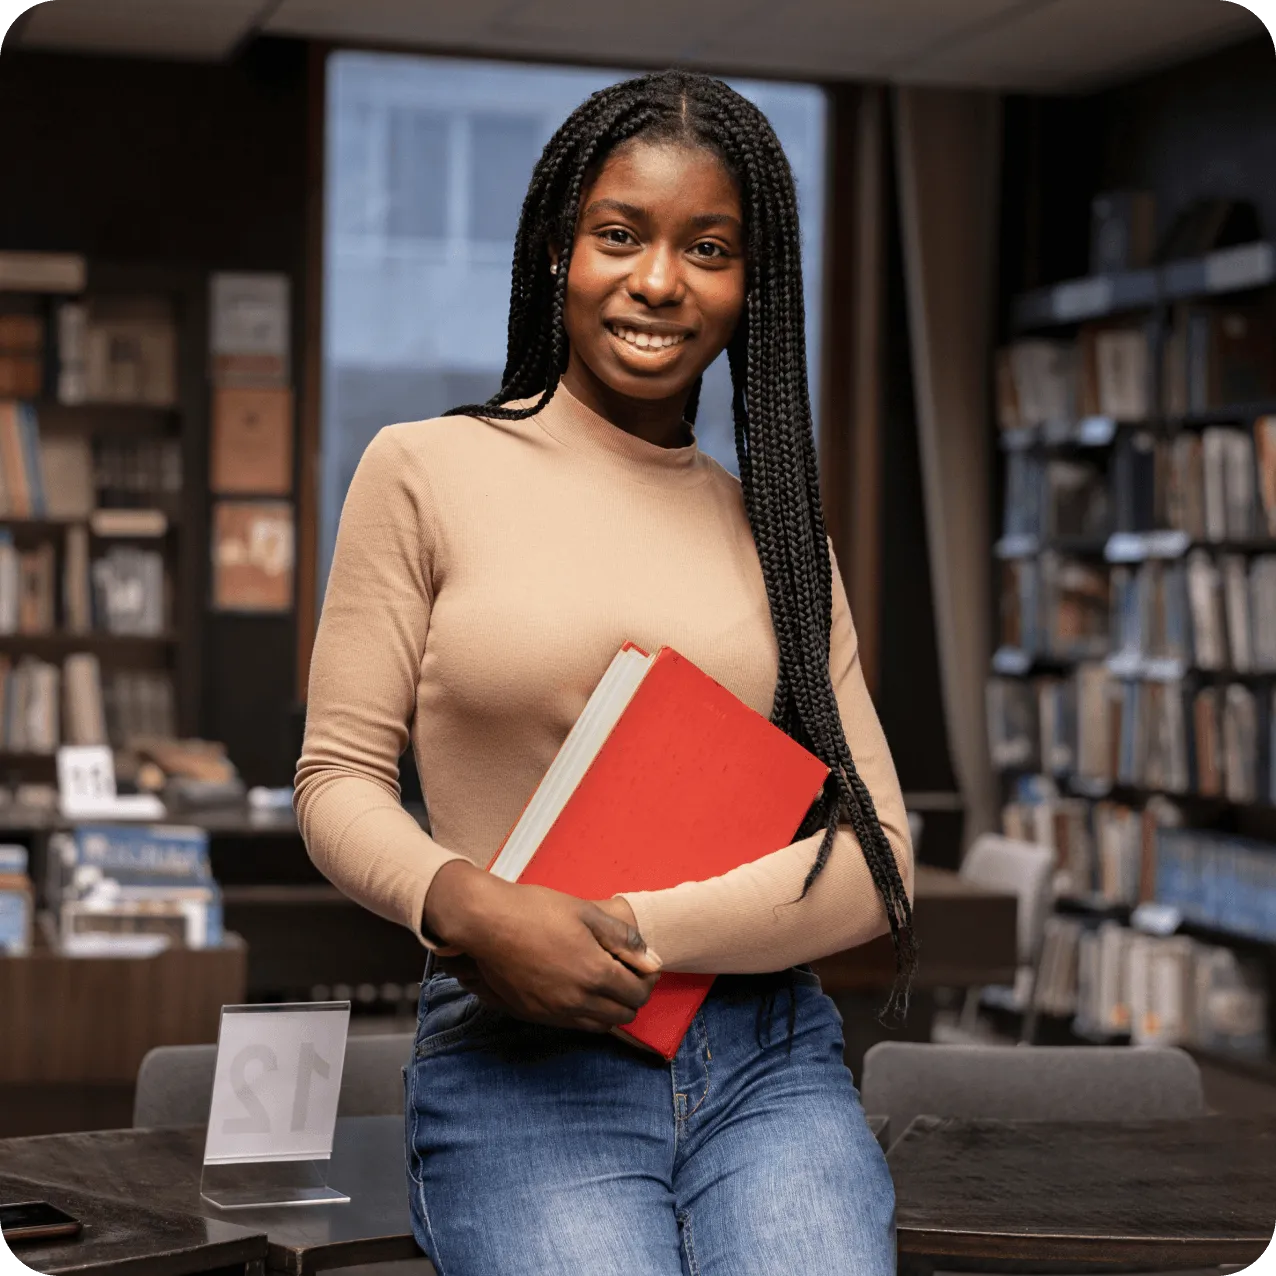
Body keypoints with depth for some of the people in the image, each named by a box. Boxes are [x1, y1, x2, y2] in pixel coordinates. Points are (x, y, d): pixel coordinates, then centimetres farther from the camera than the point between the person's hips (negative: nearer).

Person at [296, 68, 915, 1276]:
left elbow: (877, 858, 6)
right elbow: (340, 778, 4)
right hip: (518, 1074, -2)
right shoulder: (423, 472, 7)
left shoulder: (776, 526, 14)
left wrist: (635, 933, -10)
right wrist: (467, 906, -16)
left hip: (767, 1057, 3)